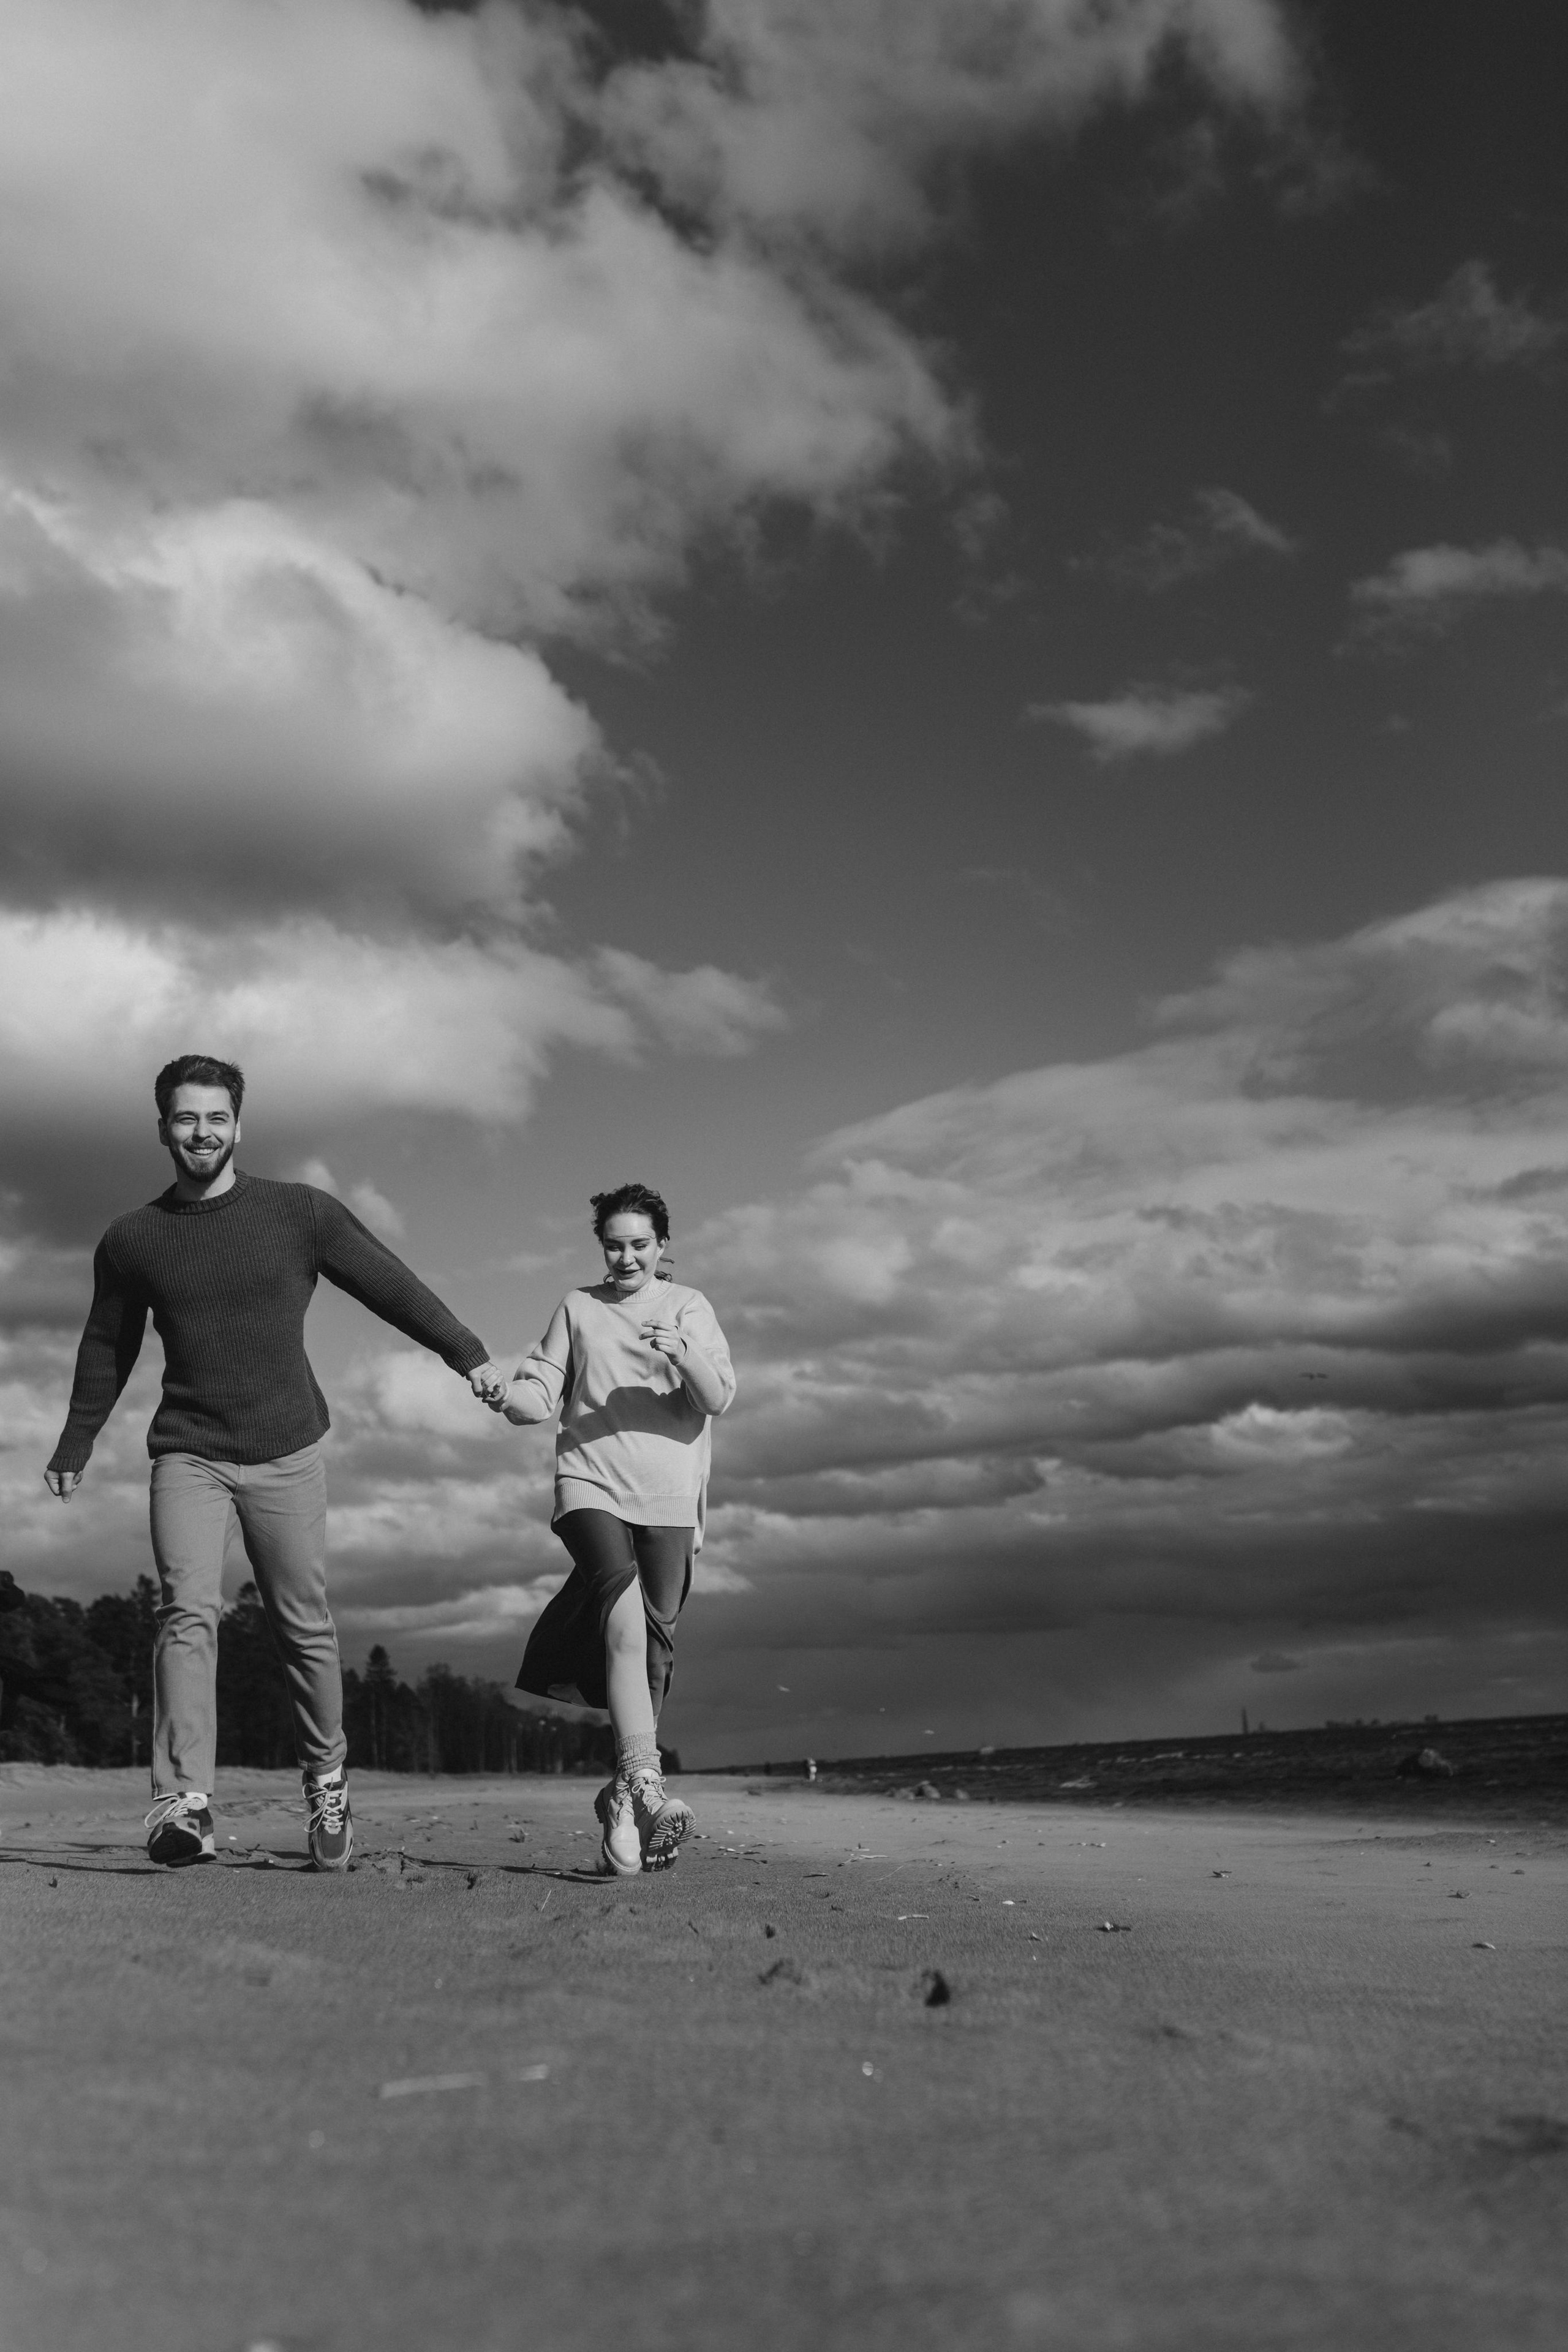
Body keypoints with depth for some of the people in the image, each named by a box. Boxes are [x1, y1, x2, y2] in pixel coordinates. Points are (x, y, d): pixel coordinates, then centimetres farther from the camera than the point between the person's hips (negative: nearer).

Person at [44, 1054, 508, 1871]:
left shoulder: (299, 1213, 0)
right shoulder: (132, 1240, 5)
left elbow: (390, 1285, 4)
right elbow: (106, 1351, 18)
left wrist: (467, 1354, -2)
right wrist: (73, 1450, 23)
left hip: (285, 1451, 0)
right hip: (187, 1456, 1)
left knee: (304, 1628, 3)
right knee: (187, 1613, -15)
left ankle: (326, 1780, 21)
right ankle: (183, 1803, -20)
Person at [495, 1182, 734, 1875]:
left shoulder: (689, 1308, 11)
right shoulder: (577, 1308, 15)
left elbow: (719, 1400, 0)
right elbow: (542, 1395, 10)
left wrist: (682, 1354, -20)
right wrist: (511, 1395, -13)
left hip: (668, 1497, 1)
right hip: (590, 1486, -1)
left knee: (653, 1643, -1)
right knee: (625, 1606, -25)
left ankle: (623, 1799, 13)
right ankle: (644, 1783, -35)